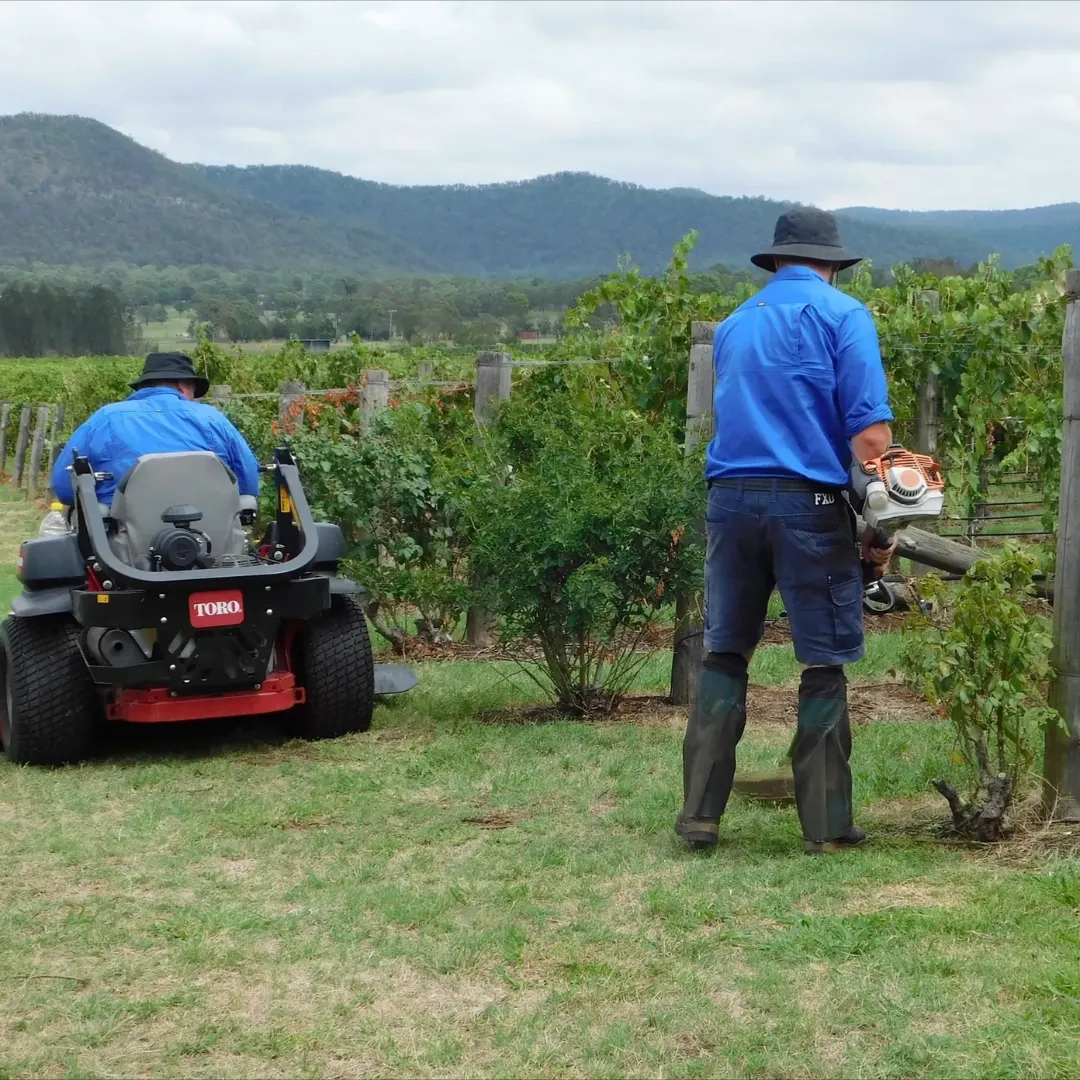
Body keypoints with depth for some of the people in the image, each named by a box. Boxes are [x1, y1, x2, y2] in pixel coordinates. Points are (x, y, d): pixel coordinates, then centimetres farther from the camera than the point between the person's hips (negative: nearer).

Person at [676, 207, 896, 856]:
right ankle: (827, 826, 6)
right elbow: (869, 432, -9)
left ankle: (701, 815, 12)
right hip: (811, 504, -4)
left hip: (731, 500, 5)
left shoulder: (734, 326, 17)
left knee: (724, 658, 12)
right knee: (825, 668, 3)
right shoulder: (842, 316, 0)